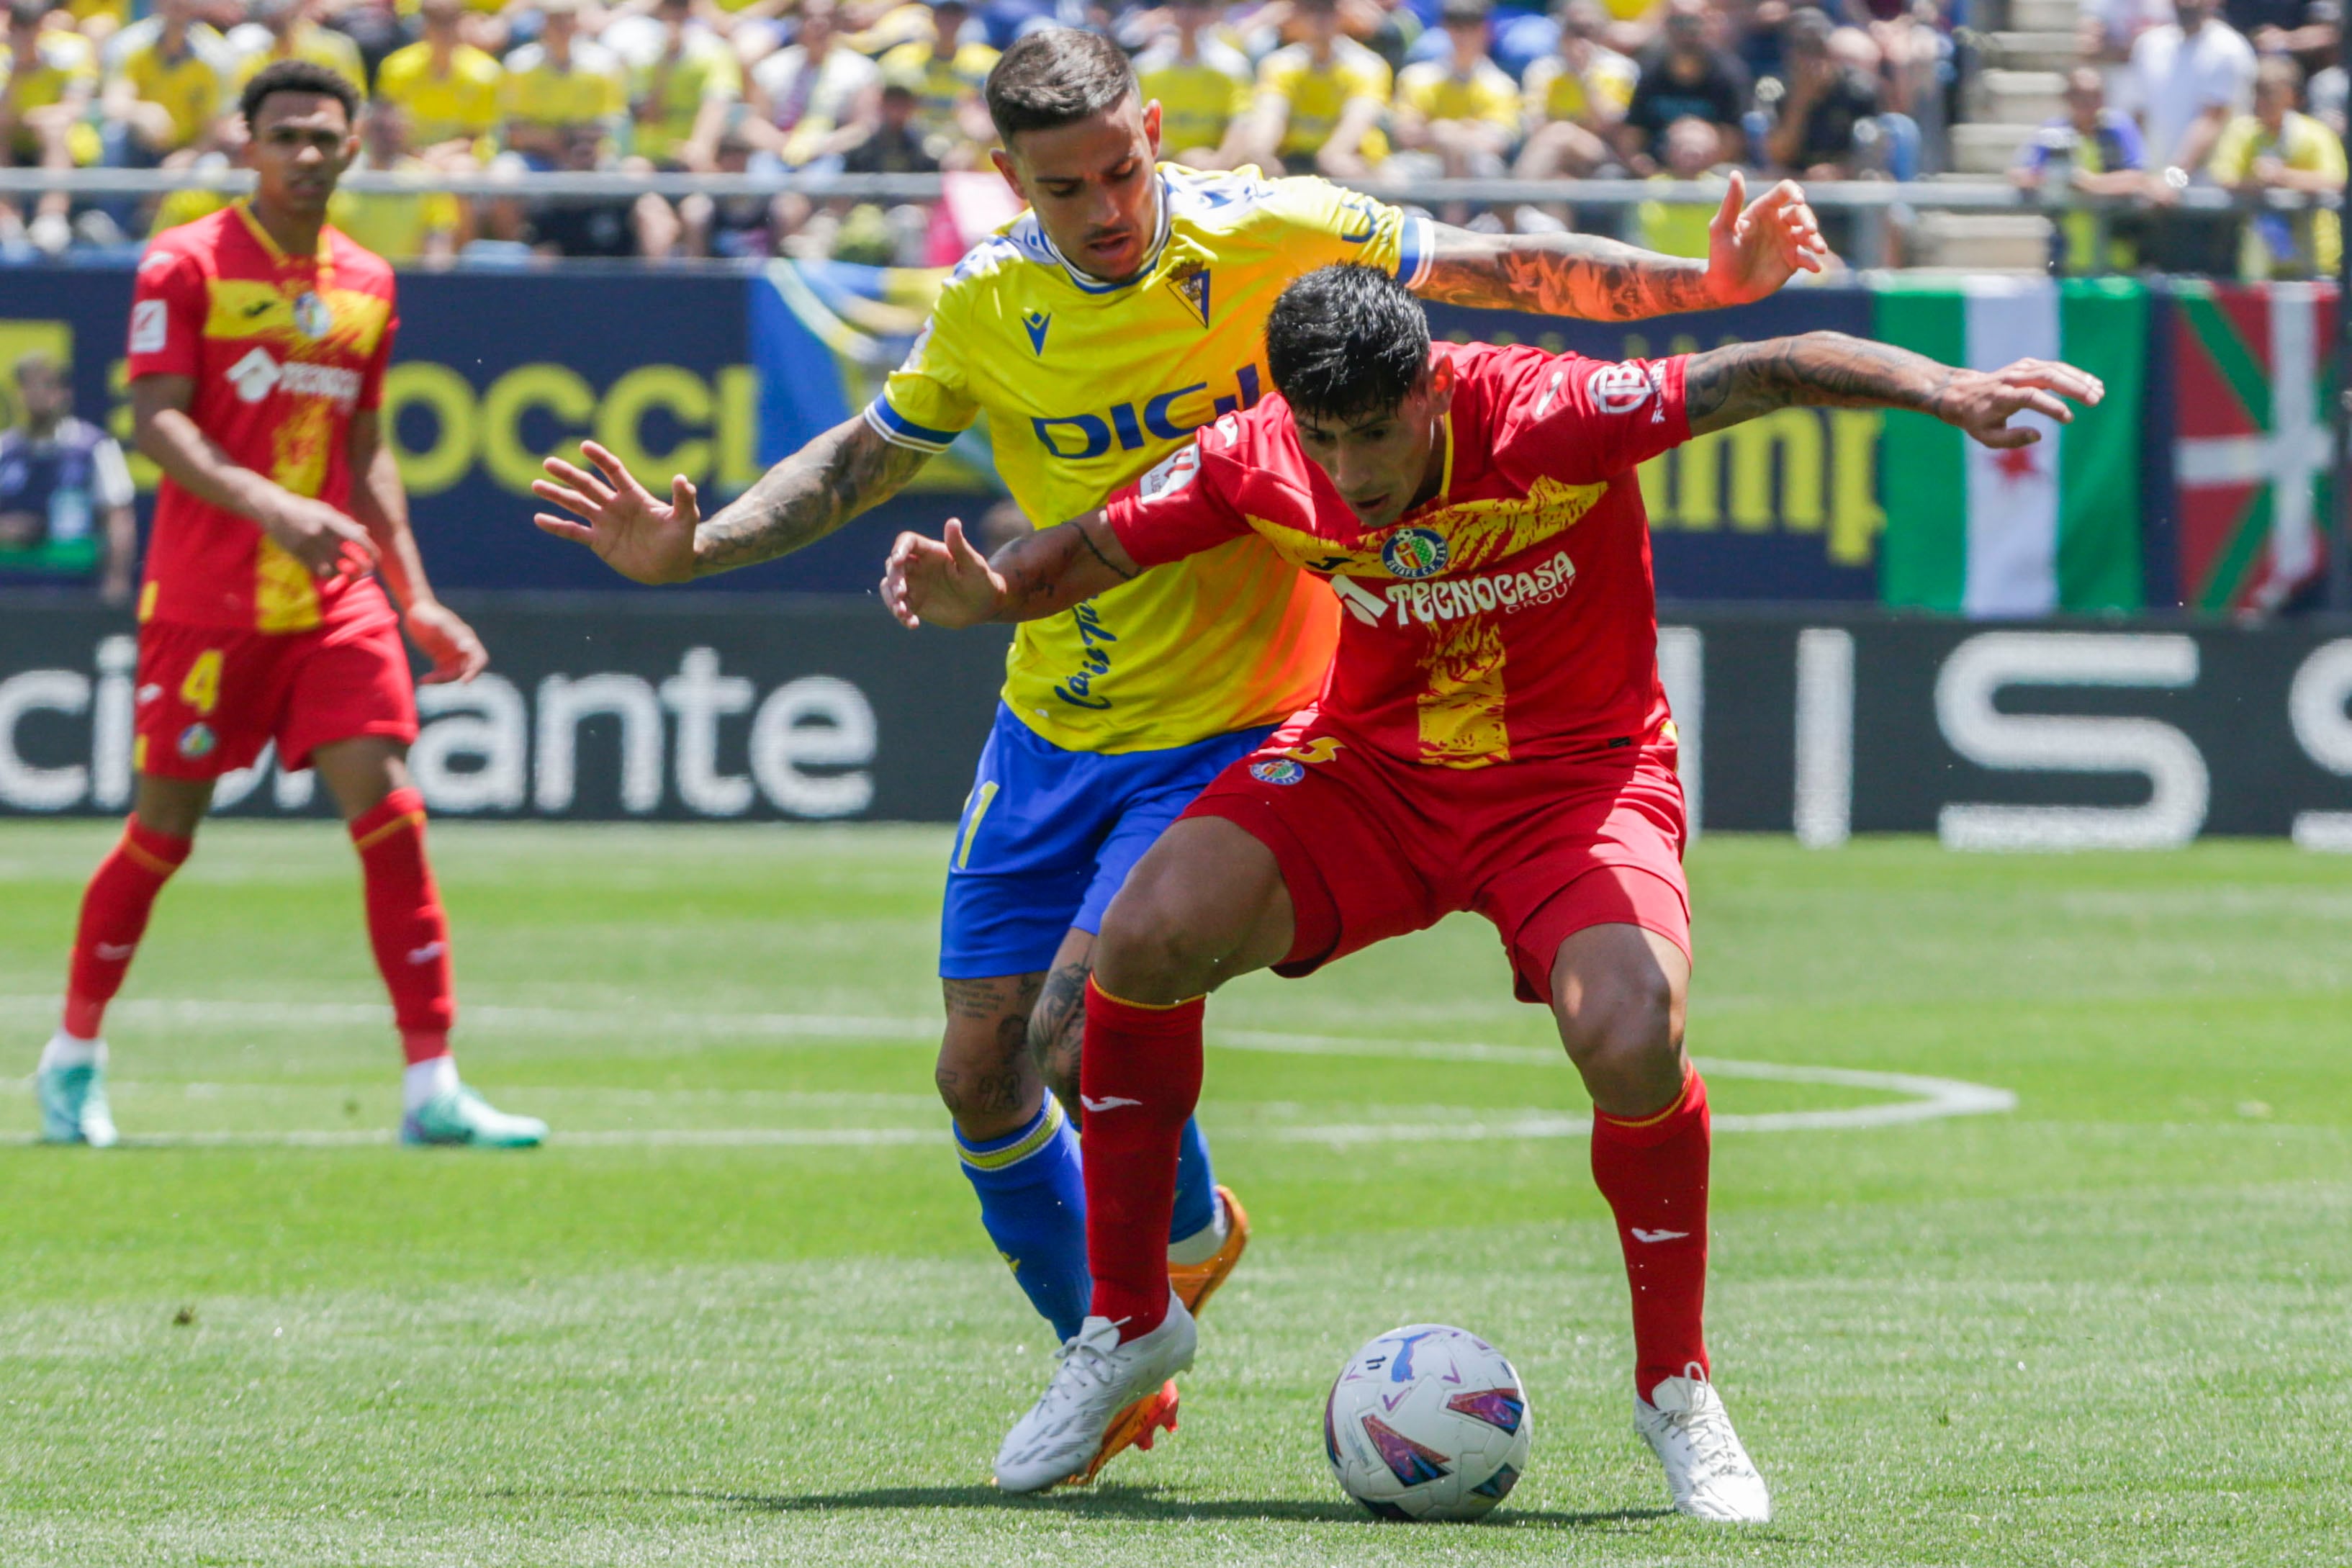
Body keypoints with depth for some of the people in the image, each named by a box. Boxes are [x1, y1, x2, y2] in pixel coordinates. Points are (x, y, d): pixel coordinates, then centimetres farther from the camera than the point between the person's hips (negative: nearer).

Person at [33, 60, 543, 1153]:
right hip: (206, 601, -4)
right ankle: (75, 1056, 23)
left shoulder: (366, 285, 12)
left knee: (389, 814, -8)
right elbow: (155, 419, -15)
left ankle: (433, 1090, -9)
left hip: (337, 602, 4)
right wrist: (264, 504, -30)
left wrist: (415, 598, 15)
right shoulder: (186, 266, -5)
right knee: (164, 829, 3)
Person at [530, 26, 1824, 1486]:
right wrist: (686, 551, -1)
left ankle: (1192, 1232, 15)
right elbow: (858, 462, 11)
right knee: (980, 1071, 3)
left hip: (1228, 729, -5)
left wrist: (1706, 282, -15)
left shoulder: (1267, 239, -13)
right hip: (1049, 727, 5)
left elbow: (1507, 271, -5)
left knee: (1077, 1037, -19)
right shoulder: (991, 309, -3)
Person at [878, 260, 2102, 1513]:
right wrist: (988, 595, -22)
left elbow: (1762, 376, -31)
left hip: (1572, 774, -3)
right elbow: (1097, 549, 0)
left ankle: (1676, 1394, -3)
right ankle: (1127, 1323, 2)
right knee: (1145, 939, -20)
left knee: (1630, 1041, -29)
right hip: (1367, 760, 3)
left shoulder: (1546, 420, -26)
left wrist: (1945, 390, -45)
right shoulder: (1256, 464, -15)